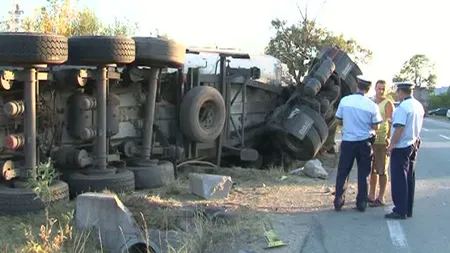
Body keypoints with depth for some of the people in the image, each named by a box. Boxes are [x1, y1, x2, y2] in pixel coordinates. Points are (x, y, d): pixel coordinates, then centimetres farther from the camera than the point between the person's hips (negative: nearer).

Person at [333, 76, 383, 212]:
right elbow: (375, 126, -1)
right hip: (364, 142, 0)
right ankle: (361, 204, 15)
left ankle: (338, 202, 11)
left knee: (342, 173, 10)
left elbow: (339, 121, 2)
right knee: (363, 174, 10)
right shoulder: (372, 105, -9)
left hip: (348, 141, 0)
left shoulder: (344, 100, -7)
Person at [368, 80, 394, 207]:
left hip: (383, 141, -7)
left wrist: (389, 138, -23)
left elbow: (390, 122, -13)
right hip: (370, 140, 7)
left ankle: (381, 198, 9)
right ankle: (371, 195, 24)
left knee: (382, 171, 1)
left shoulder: (388, 103, -6)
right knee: (372, 169, 14)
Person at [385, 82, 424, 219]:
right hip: (413, 144, 9)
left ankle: (400, 211, 1)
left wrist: (392, 144, -16)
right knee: (409, 178, 14)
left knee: (399, 179, -2)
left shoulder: (402, 107, -19)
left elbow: (399, 128, -22)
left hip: (401, 147, -9)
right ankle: (408, 210, 21)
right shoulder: (418, 105, 8)